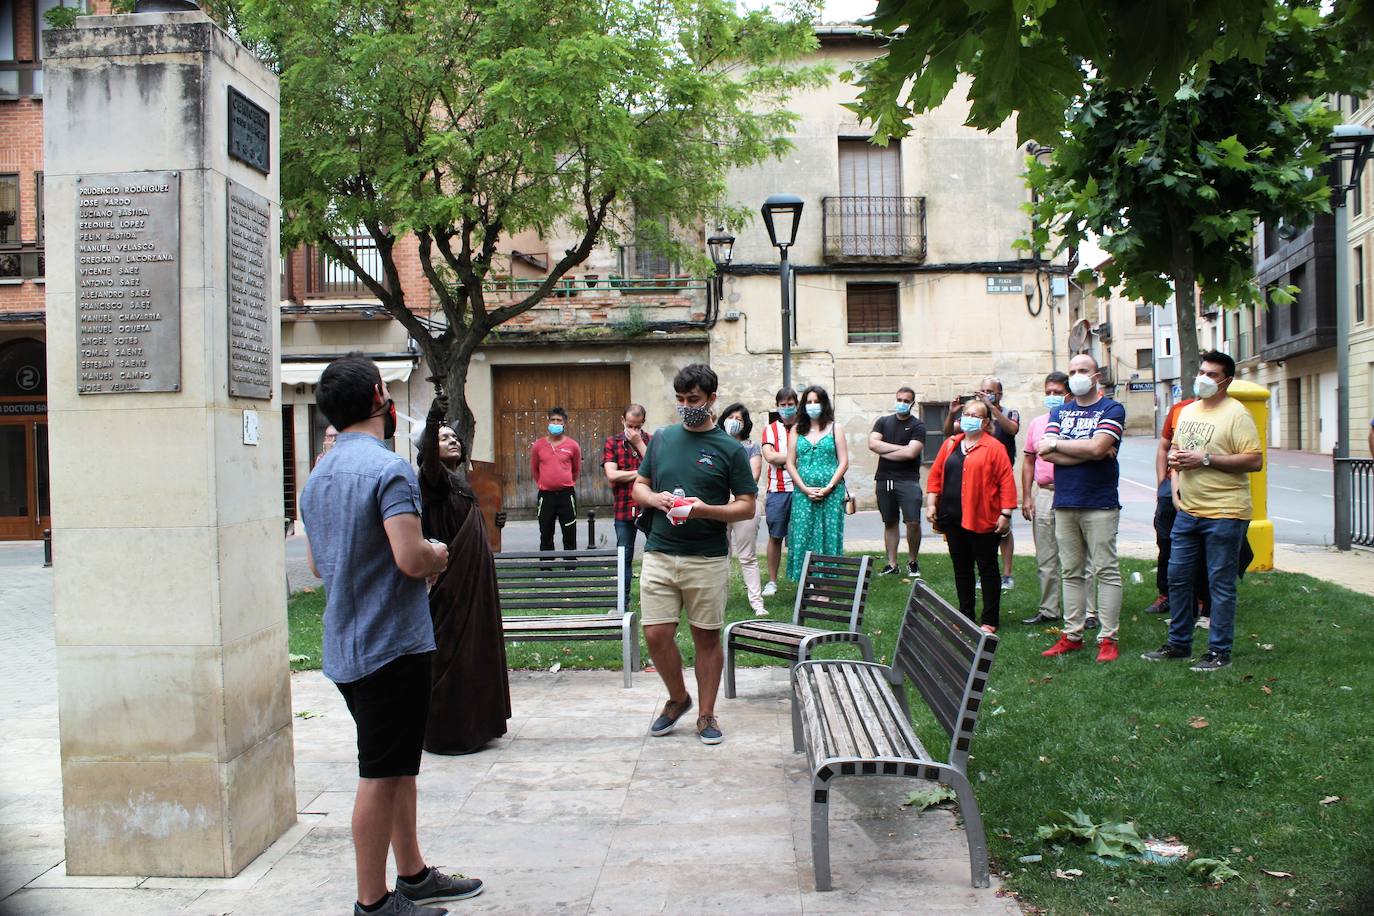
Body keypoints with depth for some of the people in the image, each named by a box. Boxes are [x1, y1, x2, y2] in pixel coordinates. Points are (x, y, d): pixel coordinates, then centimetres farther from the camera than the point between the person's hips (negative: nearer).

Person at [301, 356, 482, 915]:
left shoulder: (318, 476, 12)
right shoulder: (388, 468, -18)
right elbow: (411, 557, -27)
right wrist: (438, 556, -4)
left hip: (346, 647, 9)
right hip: (392, 644, -9)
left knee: (397, 765, 19)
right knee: (381, 775, 1)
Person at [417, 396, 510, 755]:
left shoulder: (458, 480, 15)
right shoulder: (435, 479, -10)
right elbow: (428, 459, -35)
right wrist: (433, 421, -48)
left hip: (475, 581, 9)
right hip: (452, 583, -9)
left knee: (474, 652, 13)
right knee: (451, 654, -5)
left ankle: (472, 725, 22)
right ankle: (447, 731, 1)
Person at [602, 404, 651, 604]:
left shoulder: (652, 441, 4)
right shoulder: (612, 443, 4)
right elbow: (612, 475, -8)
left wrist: (639, 444, -12)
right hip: (624, 510, 1)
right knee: (624, 558, 8)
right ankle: (623, 602, 17)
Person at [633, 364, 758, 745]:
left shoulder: (730, 449, 0)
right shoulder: (663, 438, 10)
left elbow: (747, 506, -2)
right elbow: (639, 485, 17)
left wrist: (705, 509, -19)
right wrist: (654, 498, -6)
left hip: (708, 559, -3)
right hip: (659, 555, 3)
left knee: (707, 637, 6)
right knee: (656, 634, -1)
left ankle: (706, 714, 20)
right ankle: (677, 698, 24)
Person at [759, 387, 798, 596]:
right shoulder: (770, 429, 8)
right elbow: (769, 456, -6)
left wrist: (781, 459, -8)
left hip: (801, 489, 0)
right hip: (777, 490, 0)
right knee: (775, 537, 5)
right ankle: (772, 581, 12)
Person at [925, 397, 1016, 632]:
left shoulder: (994, 447, -5)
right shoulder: (950, 444, 12)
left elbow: (1006, 481, -9)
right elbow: (935, 474, 14)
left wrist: (1006, 513, -14)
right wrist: (931, 504, 5)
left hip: (983, 520, -5)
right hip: (953, 518, 5)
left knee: (987, 569, 3)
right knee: (961, 568, 12)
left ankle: (990, 621, 9)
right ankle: (966, 616, 22)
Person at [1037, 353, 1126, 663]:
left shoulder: (1112, 410, -1)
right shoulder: (1059, 412, 13)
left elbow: (1097, 447, -17)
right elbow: (1046, 453, -1)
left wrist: (1057, 444, -5)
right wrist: (1088, 453, -10)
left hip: (1100, 504, -5)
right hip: (1064, 504, 5)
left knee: (1106, 571, -2)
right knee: (1071, 573, 9)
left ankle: (1108, 638, 2)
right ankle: (1072, 635, 15)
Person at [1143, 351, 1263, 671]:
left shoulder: (1236, 414, -10)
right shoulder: (1187, 411, 14)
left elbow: (1255, 461, -17)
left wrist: (1206, 459, -20)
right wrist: (1174, 457, 3)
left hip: (1224, 514, -8)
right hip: (1188, 511, 8)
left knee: (1220, 584, 0)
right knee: (1177, 578, 12)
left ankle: (1219, 651, 9)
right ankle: (1178, 643, 24)